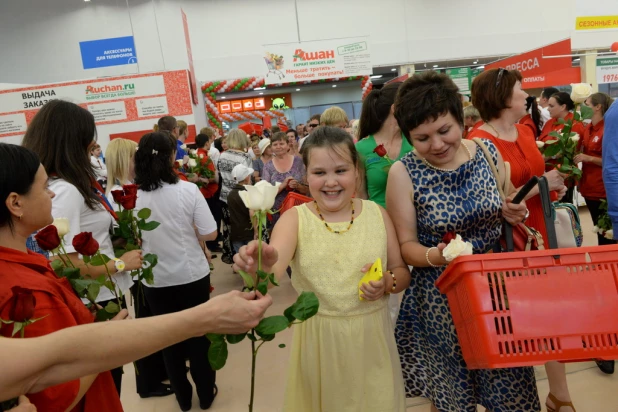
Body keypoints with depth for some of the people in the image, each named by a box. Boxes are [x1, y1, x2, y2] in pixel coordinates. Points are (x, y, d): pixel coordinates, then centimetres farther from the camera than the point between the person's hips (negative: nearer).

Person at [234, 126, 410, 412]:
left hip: (371, 337, 2)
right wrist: (262, 263, -48)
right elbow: (274, 268, -26)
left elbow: (402, 272, 6)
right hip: (319, 339, -1)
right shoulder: (295, 218, -8)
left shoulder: (377, 214, -3)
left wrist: (387, 282, -16)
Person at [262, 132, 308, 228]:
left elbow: (307, 189, 3)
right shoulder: (268, 166, 3)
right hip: (276, 213, 0)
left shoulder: (299, 162, 1)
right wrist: (283, 185, -16)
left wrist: (298, 186, -16)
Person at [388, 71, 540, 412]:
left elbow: (502, 210, 12)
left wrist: (511, 215, -11)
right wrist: (433, 256, -29)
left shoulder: (489, 152, -3)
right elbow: (406, 246, -9)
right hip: (441, 298, -3)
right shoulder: (403, 174, -15)